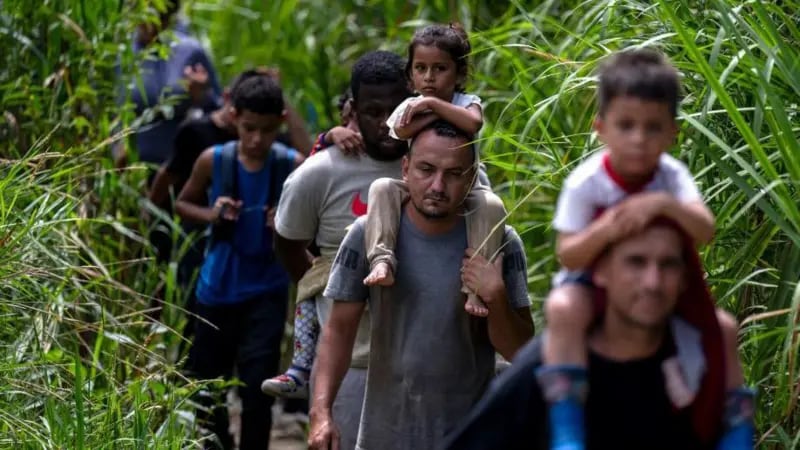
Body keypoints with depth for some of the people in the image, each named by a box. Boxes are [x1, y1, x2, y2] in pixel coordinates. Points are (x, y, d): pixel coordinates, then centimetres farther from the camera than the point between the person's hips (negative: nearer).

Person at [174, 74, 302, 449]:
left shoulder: (293, 166, -10)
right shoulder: (213, 161, -8)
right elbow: (182, 204, 8)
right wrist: (211, 215, -13)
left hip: (266, 291, -2)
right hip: (217, 288, 2)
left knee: (257, 388, -8)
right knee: (208, 384, 13)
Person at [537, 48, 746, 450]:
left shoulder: (672, 175, -15)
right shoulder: (584, 183, -21)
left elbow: (705, 231, -29)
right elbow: (567, 256, -23)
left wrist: (664, 204, -47)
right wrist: (602, 231, -42)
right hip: (591, 283, -4)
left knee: (722, 328, -9)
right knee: (563, 309, -37)